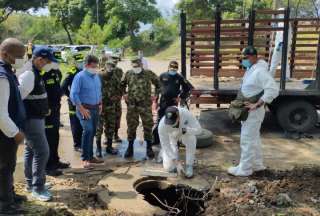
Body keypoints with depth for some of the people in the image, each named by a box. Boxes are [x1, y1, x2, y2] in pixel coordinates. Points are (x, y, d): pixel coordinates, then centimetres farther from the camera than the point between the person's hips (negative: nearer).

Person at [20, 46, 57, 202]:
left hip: (36, 118, 10)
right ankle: (37, 188, 4)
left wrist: (44, 109, 13)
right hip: (32, 119, -10)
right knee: (42, 152, -7)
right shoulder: (29, 74, -21)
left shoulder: (36, 72, 11)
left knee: (31, 151, 17)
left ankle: (31, 183, 29)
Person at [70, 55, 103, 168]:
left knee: (92, 132, 12)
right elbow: (73, 95, -16)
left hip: (95, 108, 7)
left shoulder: (96, 76, 10)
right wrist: (82, 109, -19)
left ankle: (90, 156, 23)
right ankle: (85, 158, -8)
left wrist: (100, 104, 11)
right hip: (85, 108, -7)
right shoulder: (80, 77, -12)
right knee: (88, 130, -17)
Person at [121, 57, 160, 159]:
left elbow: (158, 83, 12)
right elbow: (122, 84, 21)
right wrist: (124, 94, 10)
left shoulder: (149, 74, -1)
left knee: (148, 125, 2)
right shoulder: (128, 74, 4)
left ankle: (149, 148, 15)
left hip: (145, 104, -1)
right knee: (131, 126, 7)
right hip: (132, 104, 2)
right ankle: (130, 148, 19)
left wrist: (156, 94, 5)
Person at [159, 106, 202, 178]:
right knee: (169, 167, -9)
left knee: (190, 138, -36)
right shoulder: (162, 125, -37)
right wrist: (177, 162, -32)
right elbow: (165, 145, -30)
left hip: (186, 134, 1)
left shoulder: (185, 113, -36)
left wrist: (186, 130, -49)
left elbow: (198, 129, -30)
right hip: (171, 137, -1)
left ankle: (189, 166, -16)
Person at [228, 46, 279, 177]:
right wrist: (240, 102, 9)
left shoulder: (260, 71, -22)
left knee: (247, 140, -2)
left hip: (253, 111, -10)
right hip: (248, 110, 10)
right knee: (254, 138, 19)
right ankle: (257, 164, 33)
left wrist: (256, 105, -29)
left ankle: (244, 169, 9)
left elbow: (273, 90, -30)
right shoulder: (251, 69, 9)